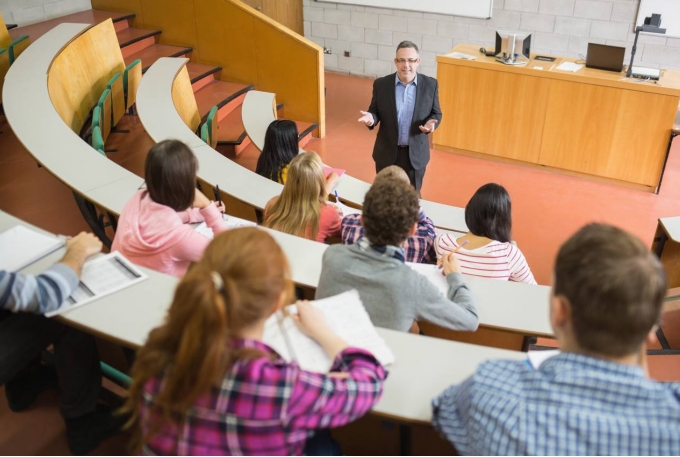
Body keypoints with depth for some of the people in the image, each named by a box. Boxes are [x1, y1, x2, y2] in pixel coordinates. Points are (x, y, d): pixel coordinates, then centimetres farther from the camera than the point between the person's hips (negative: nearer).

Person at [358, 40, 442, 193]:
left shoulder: (430, 85, -7)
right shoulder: (381, 84, -8)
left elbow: (436, 113, 2)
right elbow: (375, 111, 1)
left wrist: (431, 123, -21)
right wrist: (371, 118, -22)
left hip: (416, 153, 0)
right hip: (387, 152, 0)